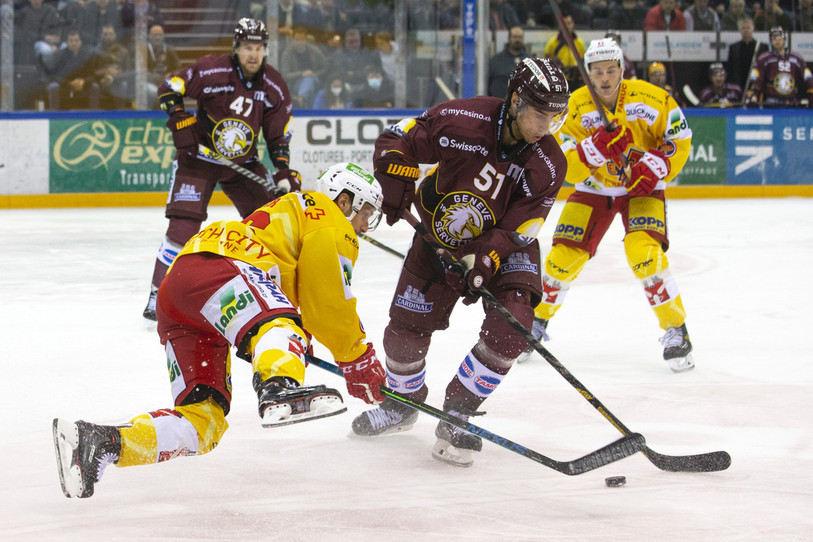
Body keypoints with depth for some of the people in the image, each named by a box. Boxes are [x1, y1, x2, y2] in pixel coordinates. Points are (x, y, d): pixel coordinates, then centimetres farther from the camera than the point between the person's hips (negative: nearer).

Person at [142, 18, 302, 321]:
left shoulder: (274, 87, -5)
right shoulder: (211, 70, -18)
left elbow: (278, 135, 2)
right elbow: (169, 89, -8)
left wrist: (284, 171, -9)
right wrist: (180, 120, -19)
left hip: (244, 162, 4)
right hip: (198, 156, -4)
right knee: (183, 223, -16)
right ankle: (159, 294, -11)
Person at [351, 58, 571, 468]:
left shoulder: (548, 166, -22)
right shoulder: (463, 119, -27)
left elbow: (516, 231, -21)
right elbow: (397, 139, -13)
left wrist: (483, 264, -34)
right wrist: (396, 187, -22)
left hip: (505, 245, 0)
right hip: (440, 234, 0)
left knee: (511, 326, -21)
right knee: (406, 327, 1)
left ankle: (456, 417, -6)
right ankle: (402, 401, 33)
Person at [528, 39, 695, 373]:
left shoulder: (652, 99, -16)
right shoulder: (575, 107, -15)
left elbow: (680, 141, -5)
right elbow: (567, 168, -19)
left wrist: (656, 167, -22)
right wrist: (595, 148, -38)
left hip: (642, 187, -2)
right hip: (593, 190, 2)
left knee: (644, 252, -25)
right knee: (564, 256, -7)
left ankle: (676, 330, -11)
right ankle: (537, 321, 20)